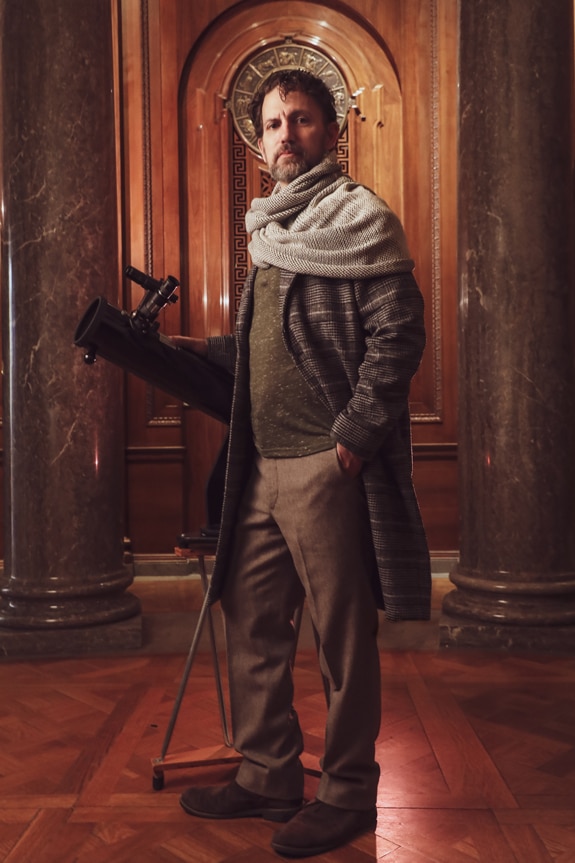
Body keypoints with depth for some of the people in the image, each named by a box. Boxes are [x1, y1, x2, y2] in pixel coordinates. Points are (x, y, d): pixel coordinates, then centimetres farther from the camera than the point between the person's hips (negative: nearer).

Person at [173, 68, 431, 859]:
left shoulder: (359, 217, -3)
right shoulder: (272, 231, 20)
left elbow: (399, 333, -13)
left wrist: (351, 440, -18)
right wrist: (204, 350, 14)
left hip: (328, 467, -8)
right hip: (264, 468, 8)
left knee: (343, 639, 3)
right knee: (251, 628, 13)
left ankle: (348, 795, 19)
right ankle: (269, 777, 29)